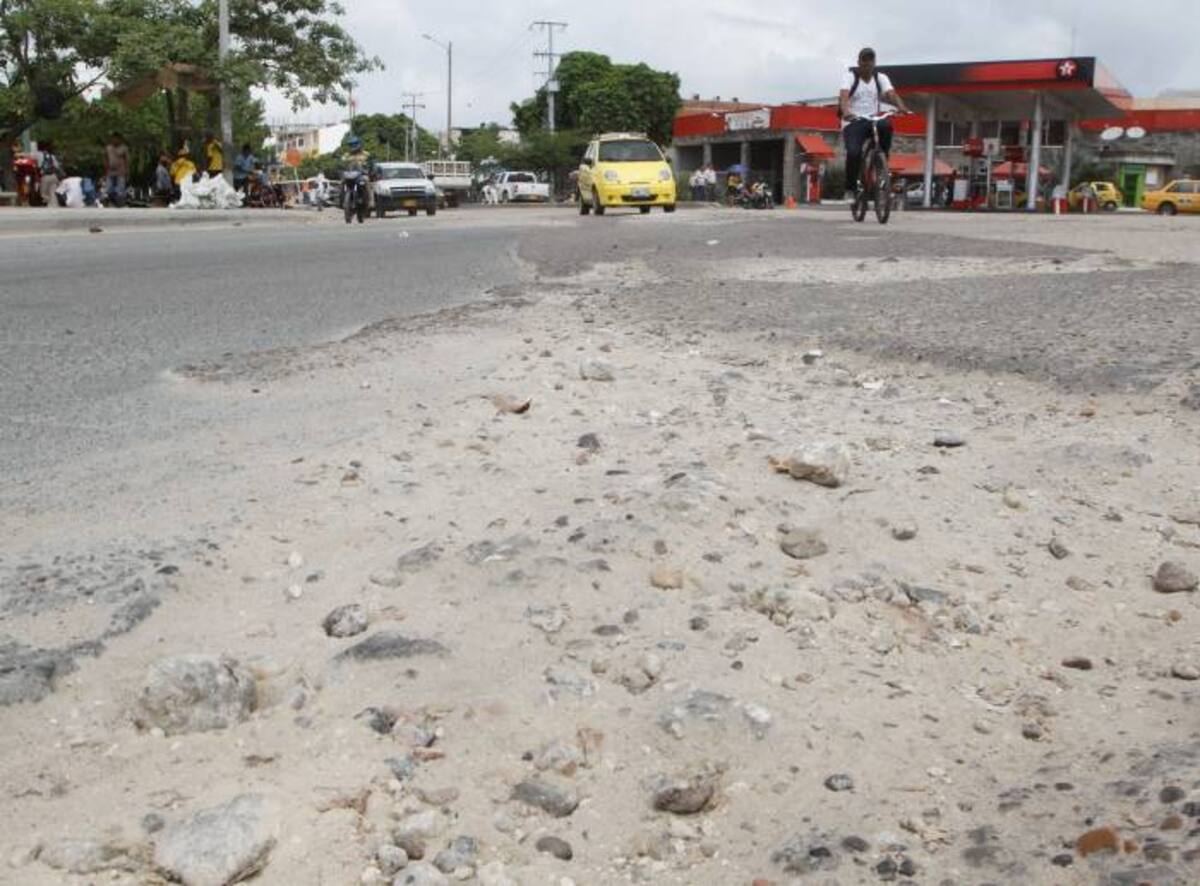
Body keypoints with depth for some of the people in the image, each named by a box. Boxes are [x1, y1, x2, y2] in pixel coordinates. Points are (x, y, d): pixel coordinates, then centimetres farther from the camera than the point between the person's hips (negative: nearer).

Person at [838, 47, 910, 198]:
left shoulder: (881, 77, 5)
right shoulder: (850, 76, -3)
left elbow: (891, 93, -12)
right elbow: (844, 96, -21)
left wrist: (902, 107, -34)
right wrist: (846, 112, -43)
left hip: (873, 120, 2)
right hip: (853, 122, -2)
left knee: (886, 125, -33)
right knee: (853, 152, -27)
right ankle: (851, 187, -8)